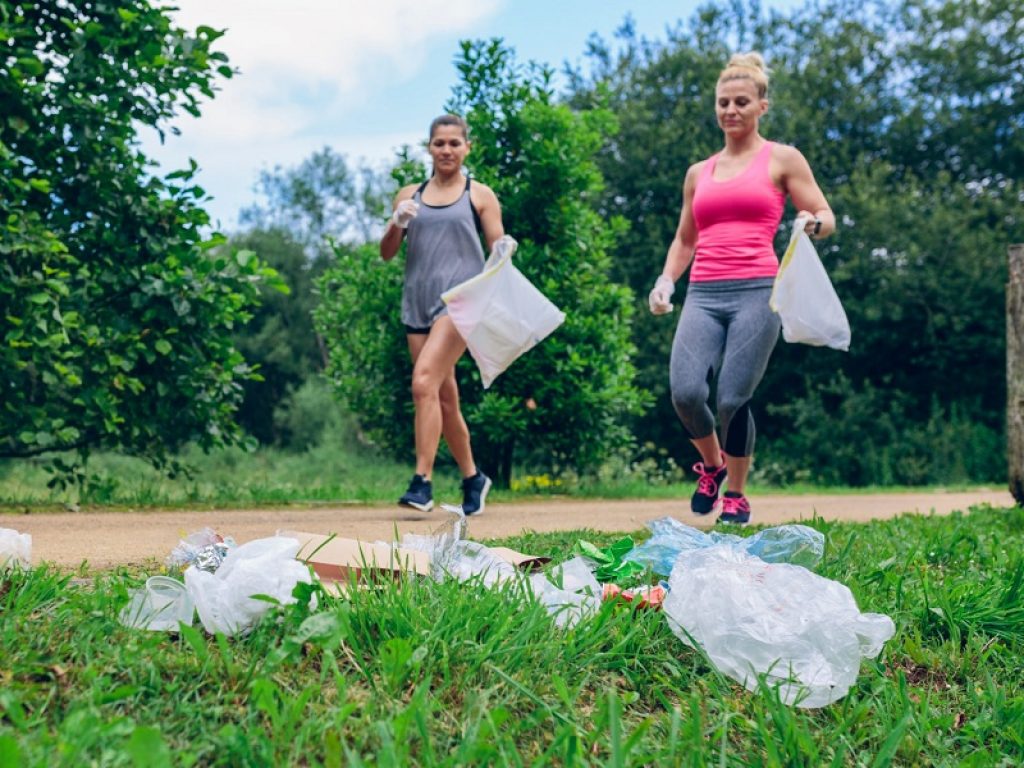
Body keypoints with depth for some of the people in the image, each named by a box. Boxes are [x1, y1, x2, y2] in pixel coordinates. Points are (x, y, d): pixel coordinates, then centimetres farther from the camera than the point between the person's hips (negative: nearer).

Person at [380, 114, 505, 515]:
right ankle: (473, 478, 24)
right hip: (417, 301, 5)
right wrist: (397, 224, -7)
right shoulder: (410, 195, 14)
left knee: (424, 382, -21)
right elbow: (387, 253, 12)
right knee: (445, 397, 9)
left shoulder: (480, 195, 7)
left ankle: (422, 482, -21)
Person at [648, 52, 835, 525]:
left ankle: (735, 494, 14)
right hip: (703, 295, 3)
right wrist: (666, 278, 11)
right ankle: (710, 465, 14)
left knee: (733, 400, -11)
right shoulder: (699, 173, 21)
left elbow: (826, 218, 8)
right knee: (685, 391, -17)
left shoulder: (782, 160, 10)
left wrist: (812, 224, -16)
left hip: (756, 291, -3)